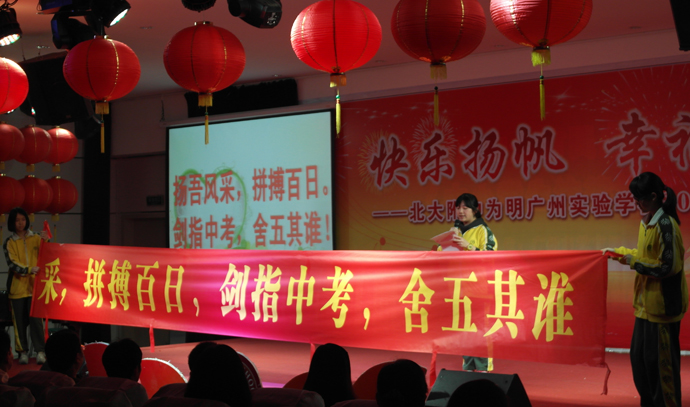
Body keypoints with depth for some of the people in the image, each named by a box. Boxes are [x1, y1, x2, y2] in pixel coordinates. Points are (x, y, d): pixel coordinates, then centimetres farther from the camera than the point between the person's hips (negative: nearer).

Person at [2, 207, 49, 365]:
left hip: (35, 285, 0)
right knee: (20, 321, 2)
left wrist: (46, 241, -18)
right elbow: (12, 263, -7)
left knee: (36, 318, -9)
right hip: (17, 286, 0)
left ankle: (40, 351, -8)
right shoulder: (9, 243, 5)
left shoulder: (35, 238, 8)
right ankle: (23, 352, 10)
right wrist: (28, 270, -24)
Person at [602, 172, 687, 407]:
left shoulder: (666, 225, -18)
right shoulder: (646, 222, 10)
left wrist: (634, 262, -14)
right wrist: (621, 252, 11)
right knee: (638, 355, 15)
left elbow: (668, 266, -21)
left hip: (663, 304, -9)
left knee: (661, 359, 0)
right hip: (646, 302, 9)